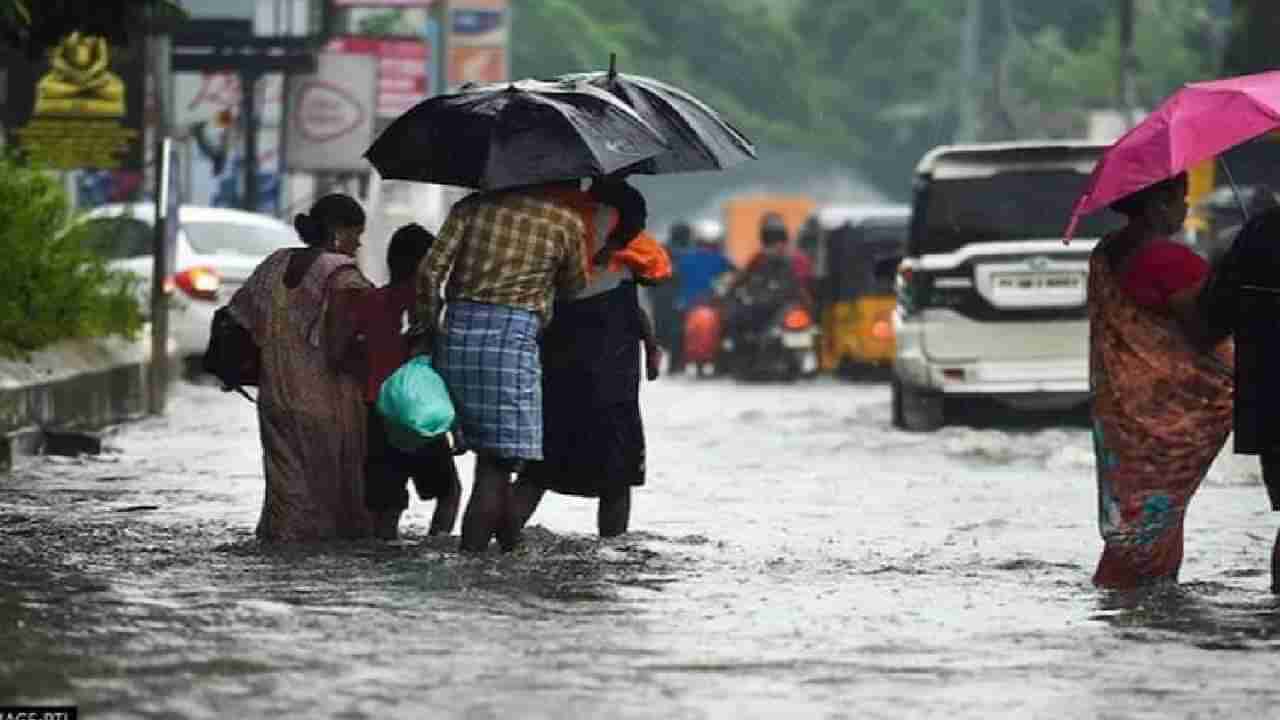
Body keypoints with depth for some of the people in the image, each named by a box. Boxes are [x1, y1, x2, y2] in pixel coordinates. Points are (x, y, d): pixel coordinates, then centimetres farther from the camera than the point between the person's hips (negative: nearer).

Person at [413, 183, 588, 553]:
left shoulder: (473, 205, 10)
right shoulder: (567, 222, 4)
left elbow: (431, 270, 2)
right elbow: (575, 286, 19)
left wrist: (423, 327, 9)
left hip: (458, 332, 4)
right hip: (513, 335, -4)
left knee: (492, 455, 16)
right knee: (499, 457, -2)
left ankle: (511, 538, 24)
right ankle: (471, 549, -11)